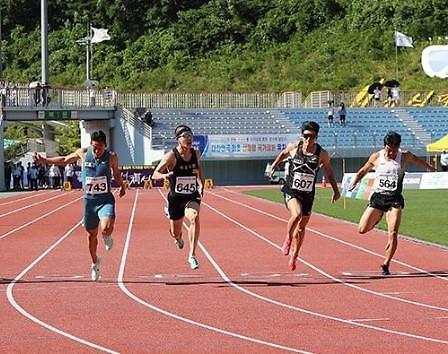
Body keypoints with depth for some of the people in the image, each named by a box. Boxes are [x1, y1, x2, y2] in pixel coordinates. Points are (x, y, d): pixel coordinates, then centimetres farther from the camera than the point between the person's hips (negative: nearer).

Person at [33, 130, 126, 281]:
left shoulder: (111, 157, -8)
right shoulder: (83, 153, -5)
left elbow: (116, 174, 14)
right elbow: (64, 160, 13)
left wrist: (122, 186, 7)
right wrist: (45, 160, 13)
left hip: (106, 200, -2)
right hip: (89, 200, 2)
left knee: (106, 228, -28)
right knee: (92, 235, 13)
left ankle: (107, 237, 11)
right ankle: (95, 263, 36)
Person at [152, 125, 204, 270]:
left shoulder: (196, 153, 0)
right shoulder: (171, 156, -13)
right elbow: (154, 175, -16)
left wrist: (201, 184, 9)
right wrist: (164, 175, -38)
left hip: (192, 197, 1)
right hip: (176, 198, -1)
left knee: (194, 218, -31)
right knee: (175, 233, 11)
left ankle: (192, 255, -27)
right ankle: (178, 237, 53)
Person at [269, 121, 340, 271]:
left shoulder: (322, 154, -8)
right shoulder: (294, 147, -8)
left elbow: (329, 171, 9)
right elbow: (283, 153, 17)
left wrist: (336, 190, 13)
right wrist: (274, 165, 22)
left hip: (308, 195, 2)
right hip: (291, 191, -2)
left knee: (301, 227, 12)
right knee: (297, 214, -30)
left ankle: (294, 256, 32)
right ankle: (288, 239, -3)